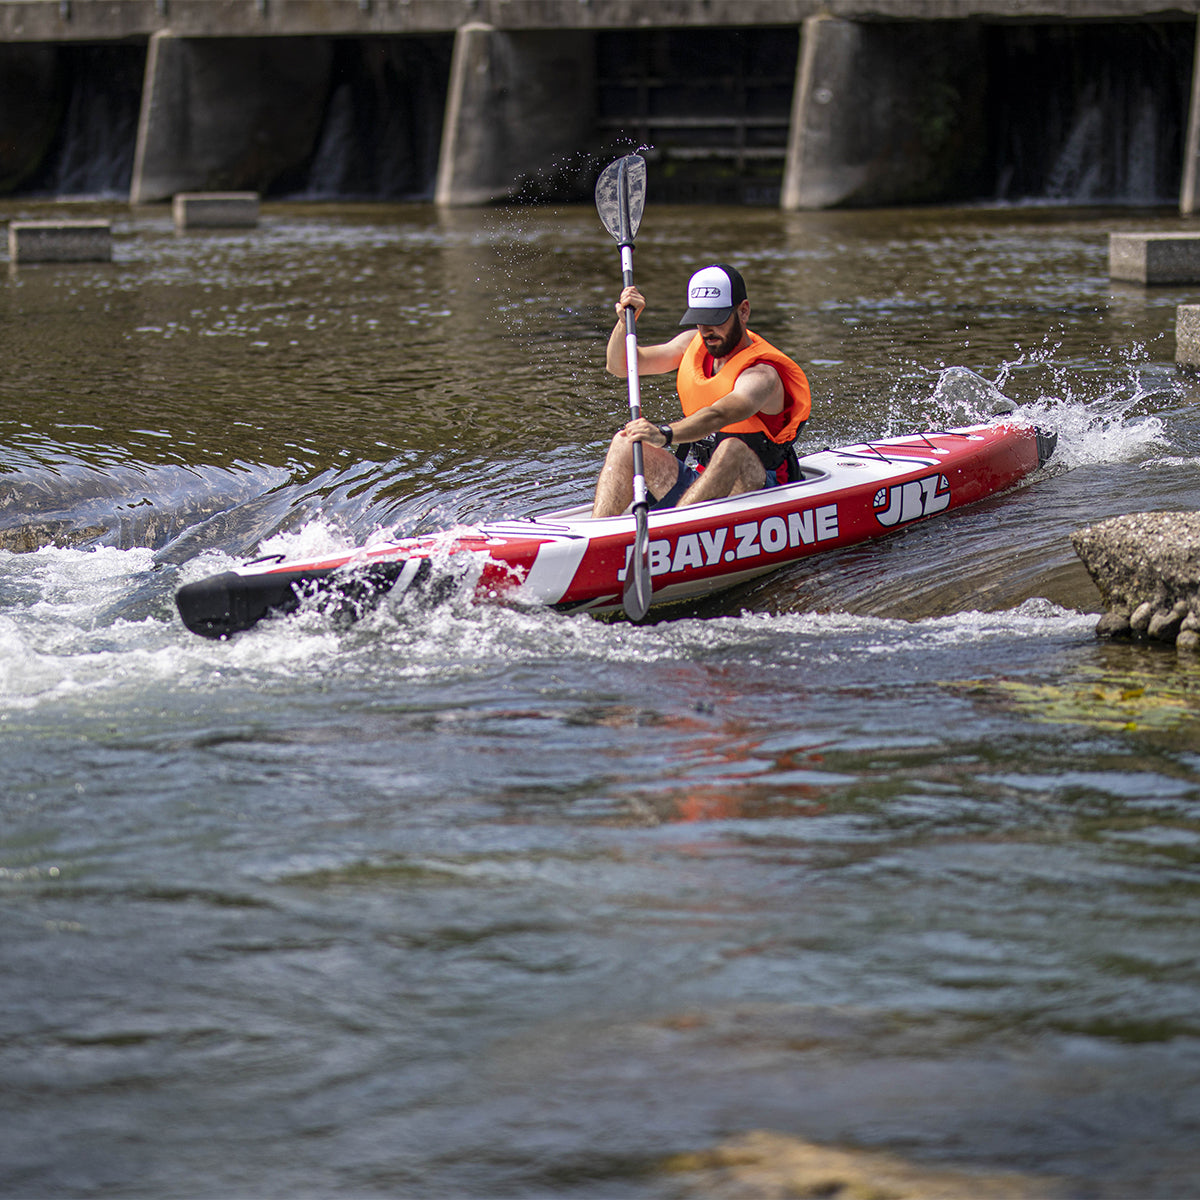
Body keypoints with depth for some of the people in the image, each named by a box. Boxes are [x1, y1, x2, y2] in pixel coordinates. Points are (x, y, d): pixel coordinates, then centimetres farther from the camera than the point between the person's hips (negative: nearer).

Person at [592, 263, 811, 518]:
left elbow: (717, 416, -39)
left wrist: (664, 435, -56)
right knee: (626, 442, -11)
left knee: (734, 449, -38)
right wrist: (625, 323, -12)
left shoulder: (760, 375, -19)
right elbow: (621, 366, 9)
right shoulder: (694, 343, 6)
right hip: (694, 487, 7)